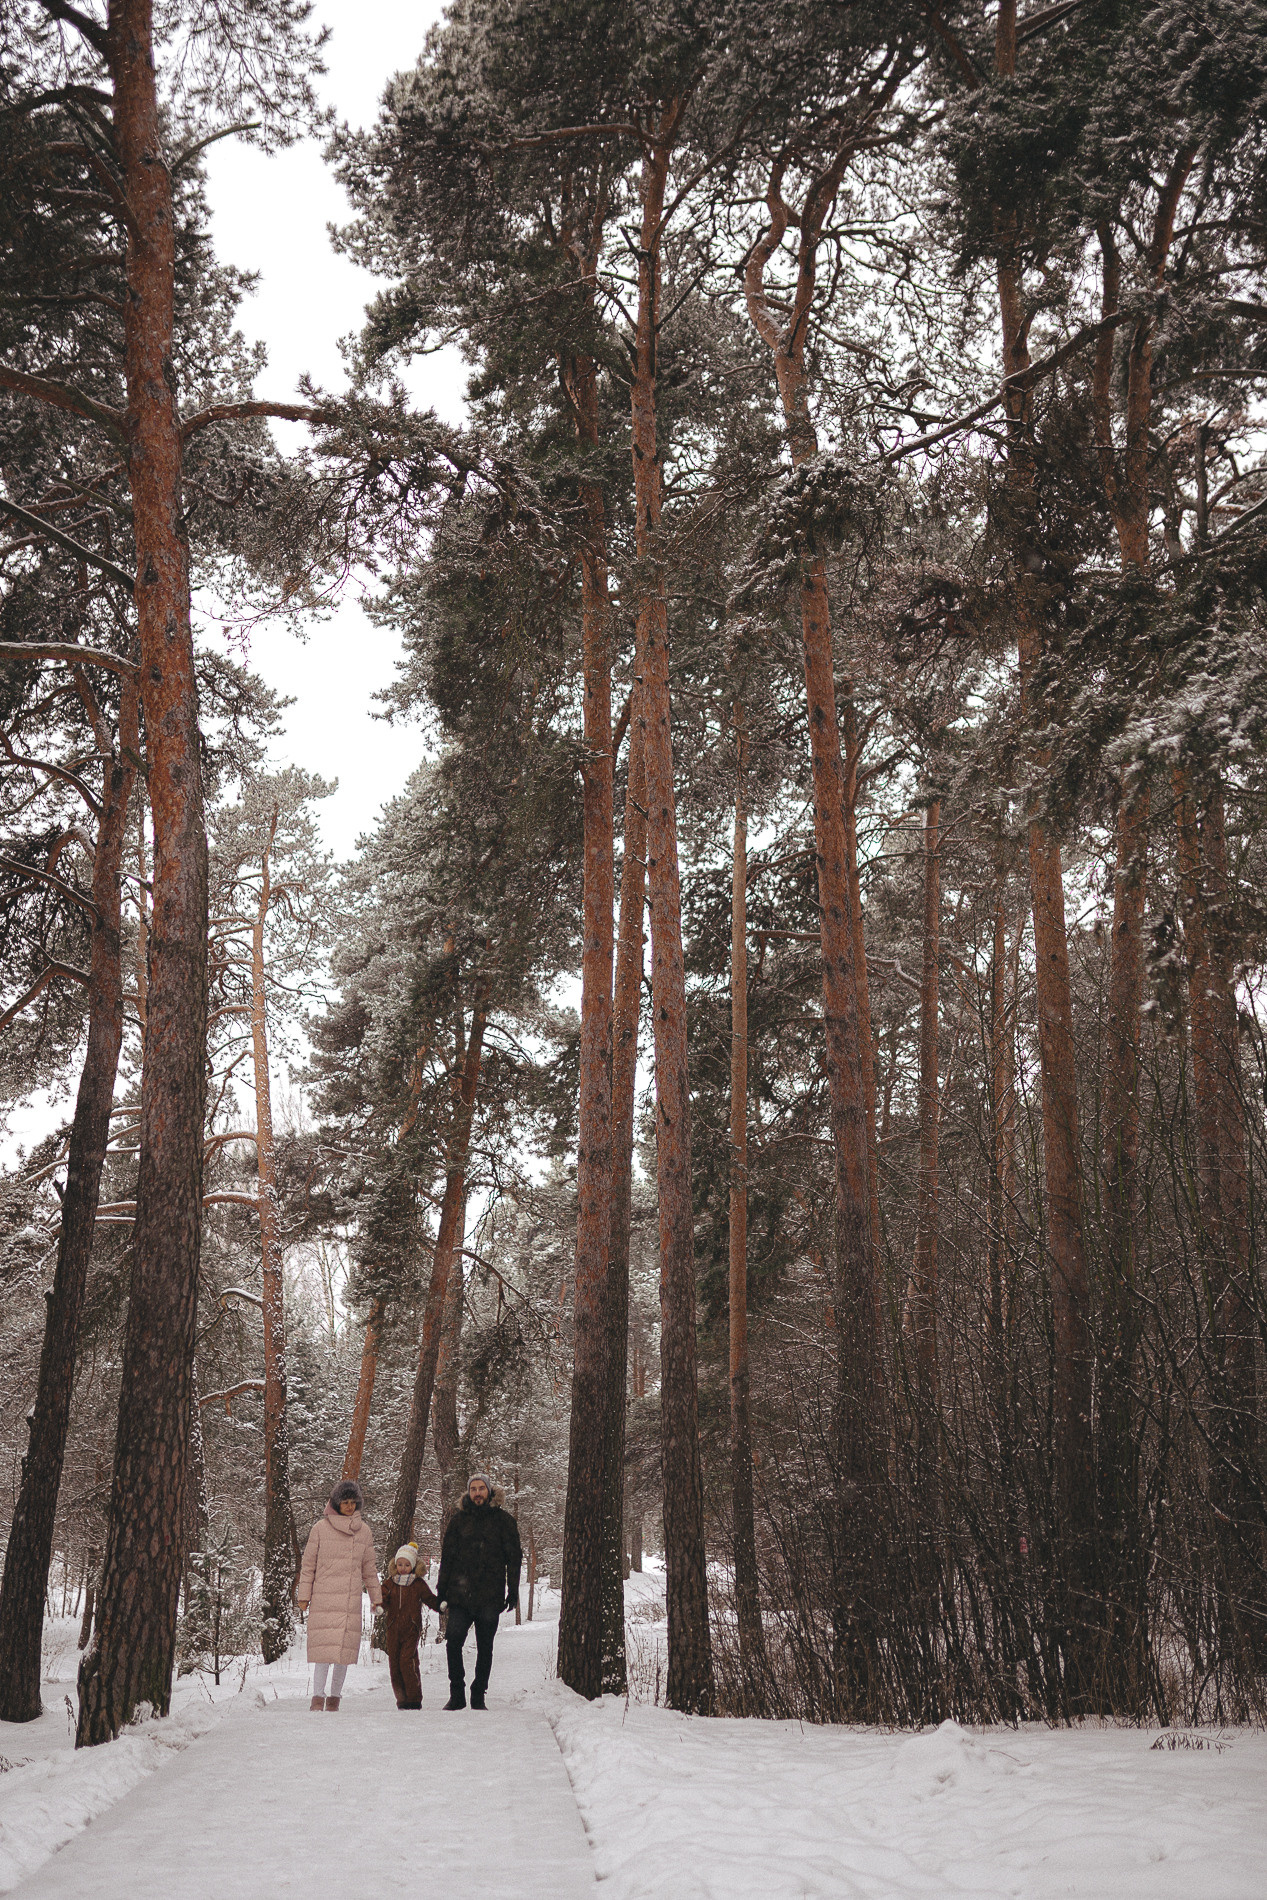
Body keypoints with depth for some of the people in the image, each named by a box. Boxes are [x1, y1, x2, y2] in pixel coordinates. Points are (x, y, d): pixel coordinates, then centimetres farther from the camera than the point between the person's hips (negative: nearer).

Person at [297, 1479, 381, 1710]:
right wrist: (304, 1595, 2)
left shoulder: (363, 1530, 11)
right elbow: (308, 1564, 5)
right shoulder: (321, 1528, 2)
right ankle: (318, 1696, -4)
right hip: (324, 1598, -3)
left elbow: (369, 1567, 18)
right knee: (324, 1645, -10)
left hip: (351, 1599, 3)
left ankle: (334, 1696, 10)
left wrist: (376, 1597, 17)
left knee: (346, 1645, 0)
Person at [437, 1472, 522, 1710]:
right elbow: (447, 1556, 10)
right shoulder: (459, 1519, 8)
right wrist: (442, 1590, 4)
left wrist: (513, 1591, -1)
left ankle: (478, 1696, 16)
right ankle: (457, 1694, 4)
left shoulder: (503, 1520, 5)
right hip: (460, 1593, 1)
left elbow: (514, 1558, 6)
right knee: (453, 1642, -9)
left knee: (485, 1647, 5)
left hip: (490, 1595, -1)